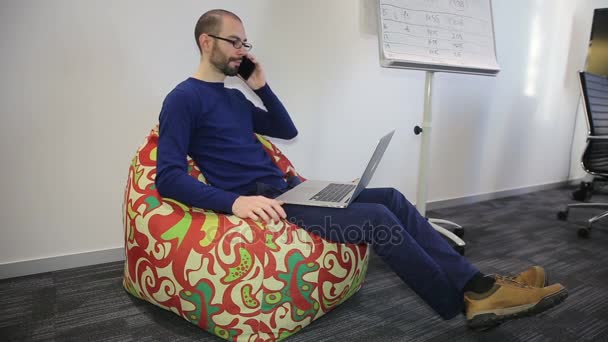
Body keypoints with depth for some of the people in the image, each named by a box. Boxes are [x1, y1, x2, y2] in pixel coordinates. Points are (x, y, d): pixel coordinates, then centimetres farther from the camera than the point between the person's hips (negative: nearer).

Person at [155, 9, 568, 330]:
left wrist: (262, 86, 10)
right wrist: (234, 201, -29)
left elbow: (287, 130, 23)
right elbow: (169, 177, -15)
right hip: (259, 202, -9)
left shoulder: (234, 97, 20)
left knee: (392, 199, -5)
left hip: (288, 189, 9)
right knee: (376, 217, -22)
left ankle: (477, 284, -6)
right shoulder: (183, 99, -5)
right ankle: (464, 300, -6)